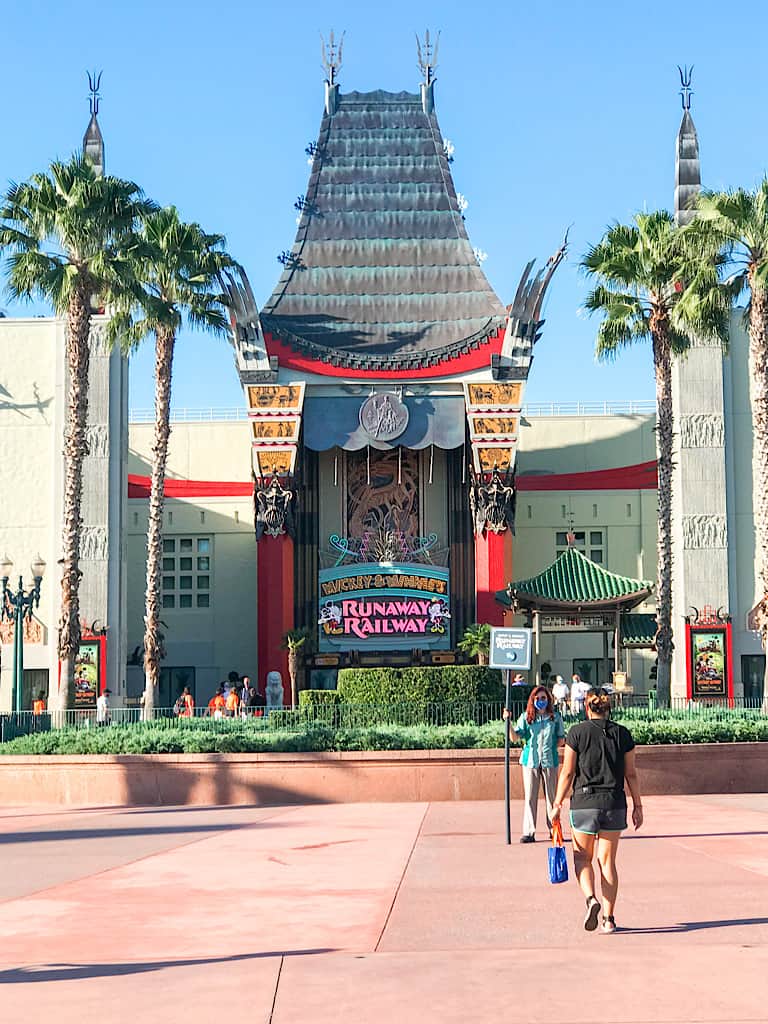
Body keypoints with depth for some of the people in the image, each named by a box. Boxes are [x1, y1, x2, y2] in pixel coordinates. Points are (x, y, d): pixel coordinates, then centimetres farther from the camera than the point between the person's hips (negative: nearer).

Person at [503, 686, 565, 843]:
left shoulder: (555, 717, 5)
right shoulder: (526, 717, 3)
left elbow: (561, 738, 12)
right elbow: (515, 736, -4)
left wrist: (551, 746, -2)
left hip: (550, 760, 0)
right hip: (530, 760, 0)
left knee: (551, 796, 6)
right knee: (530, 797, 0)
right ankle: (528, 832, 1)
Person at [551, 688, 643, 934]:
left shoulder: (577, 732, -5)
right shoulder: (622, 734, 3)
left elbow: (567, 772, -4)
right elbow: (631, 773, 5)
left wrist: (557, 804, 2)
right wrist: (637, 806, 12)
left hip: (584, 802, -2)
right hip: (614, 803, 2)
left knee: (582, 858, 12)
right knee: (607, 861, 10)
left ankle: (591, 899, -14)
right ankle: (609, 918, 9)